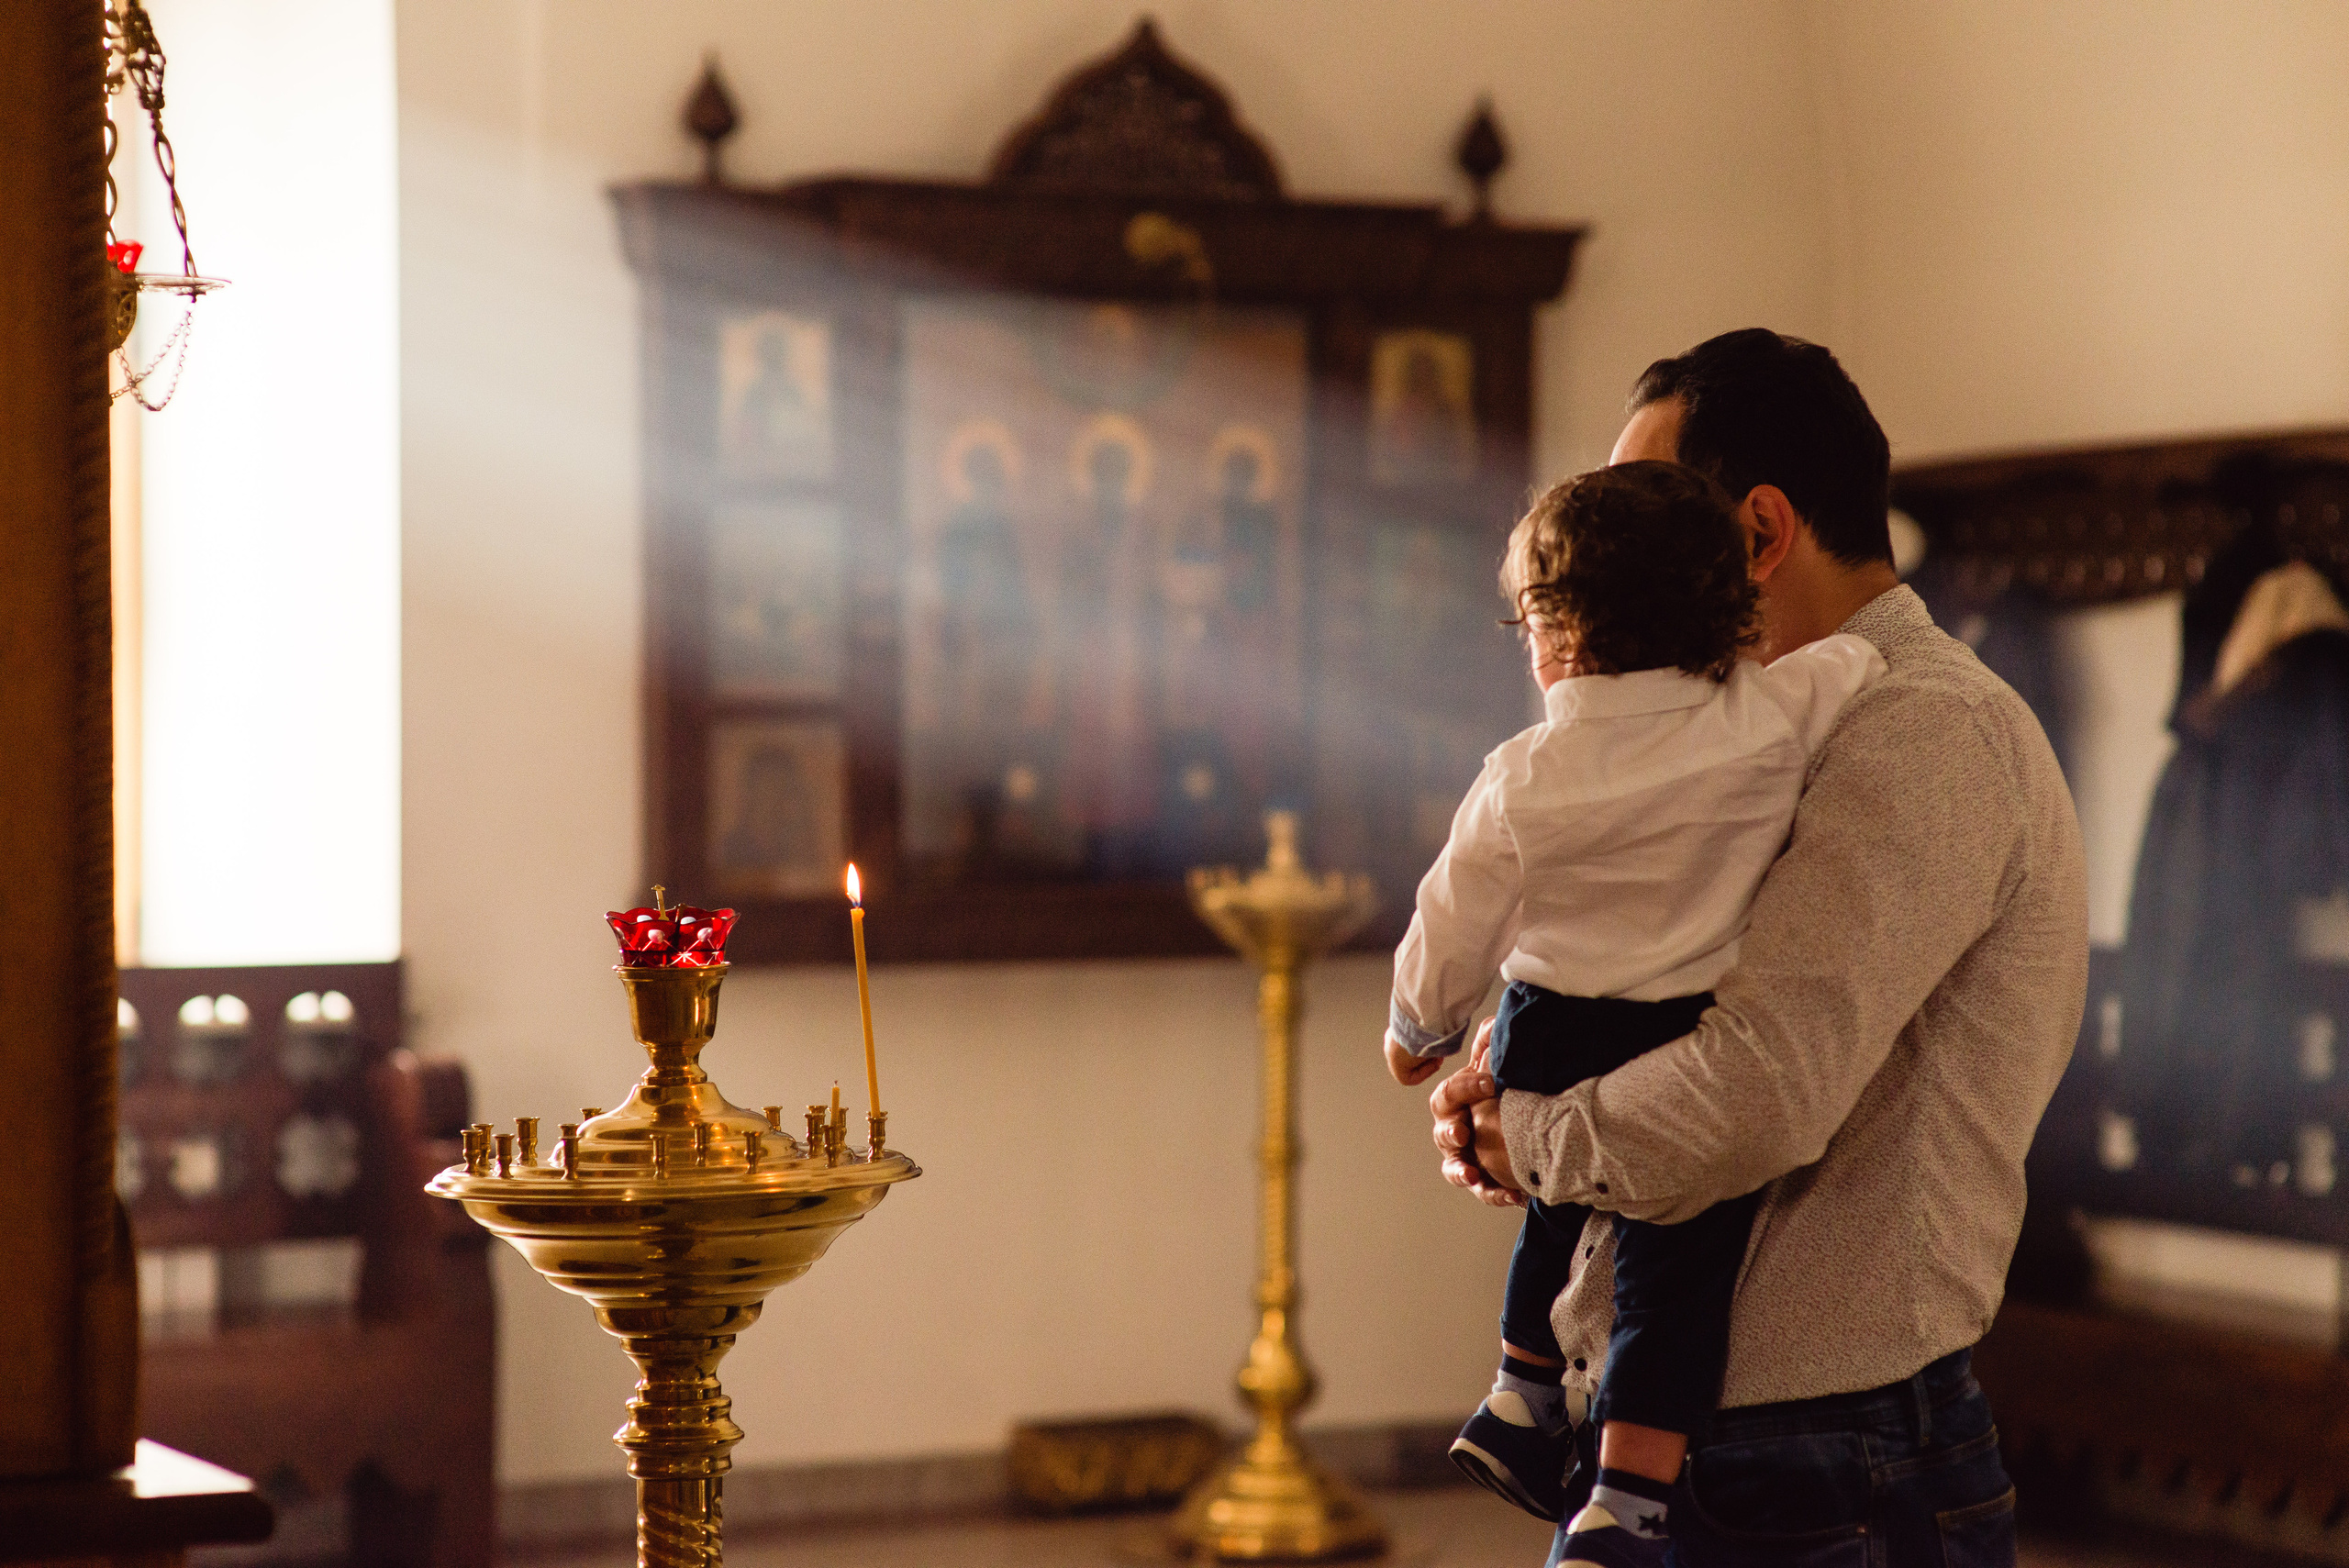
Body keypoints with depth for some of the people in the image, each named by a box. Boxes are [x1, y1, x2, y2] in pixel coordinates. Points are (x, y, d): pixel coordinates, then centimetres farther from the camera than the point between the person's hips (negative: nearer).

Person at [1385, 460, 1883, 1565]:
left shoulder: (1524, 781, -8)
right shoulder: (1770, 725, -12)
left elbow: (1456, 928, 1)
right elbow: (1862, 663, -2)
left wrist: (1418, 1027, 20)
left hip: (1548, 1045, 2)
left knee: (1558, 1216, 28)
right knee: (1676, 1279, 3)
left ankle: (1523, 1404, 44)